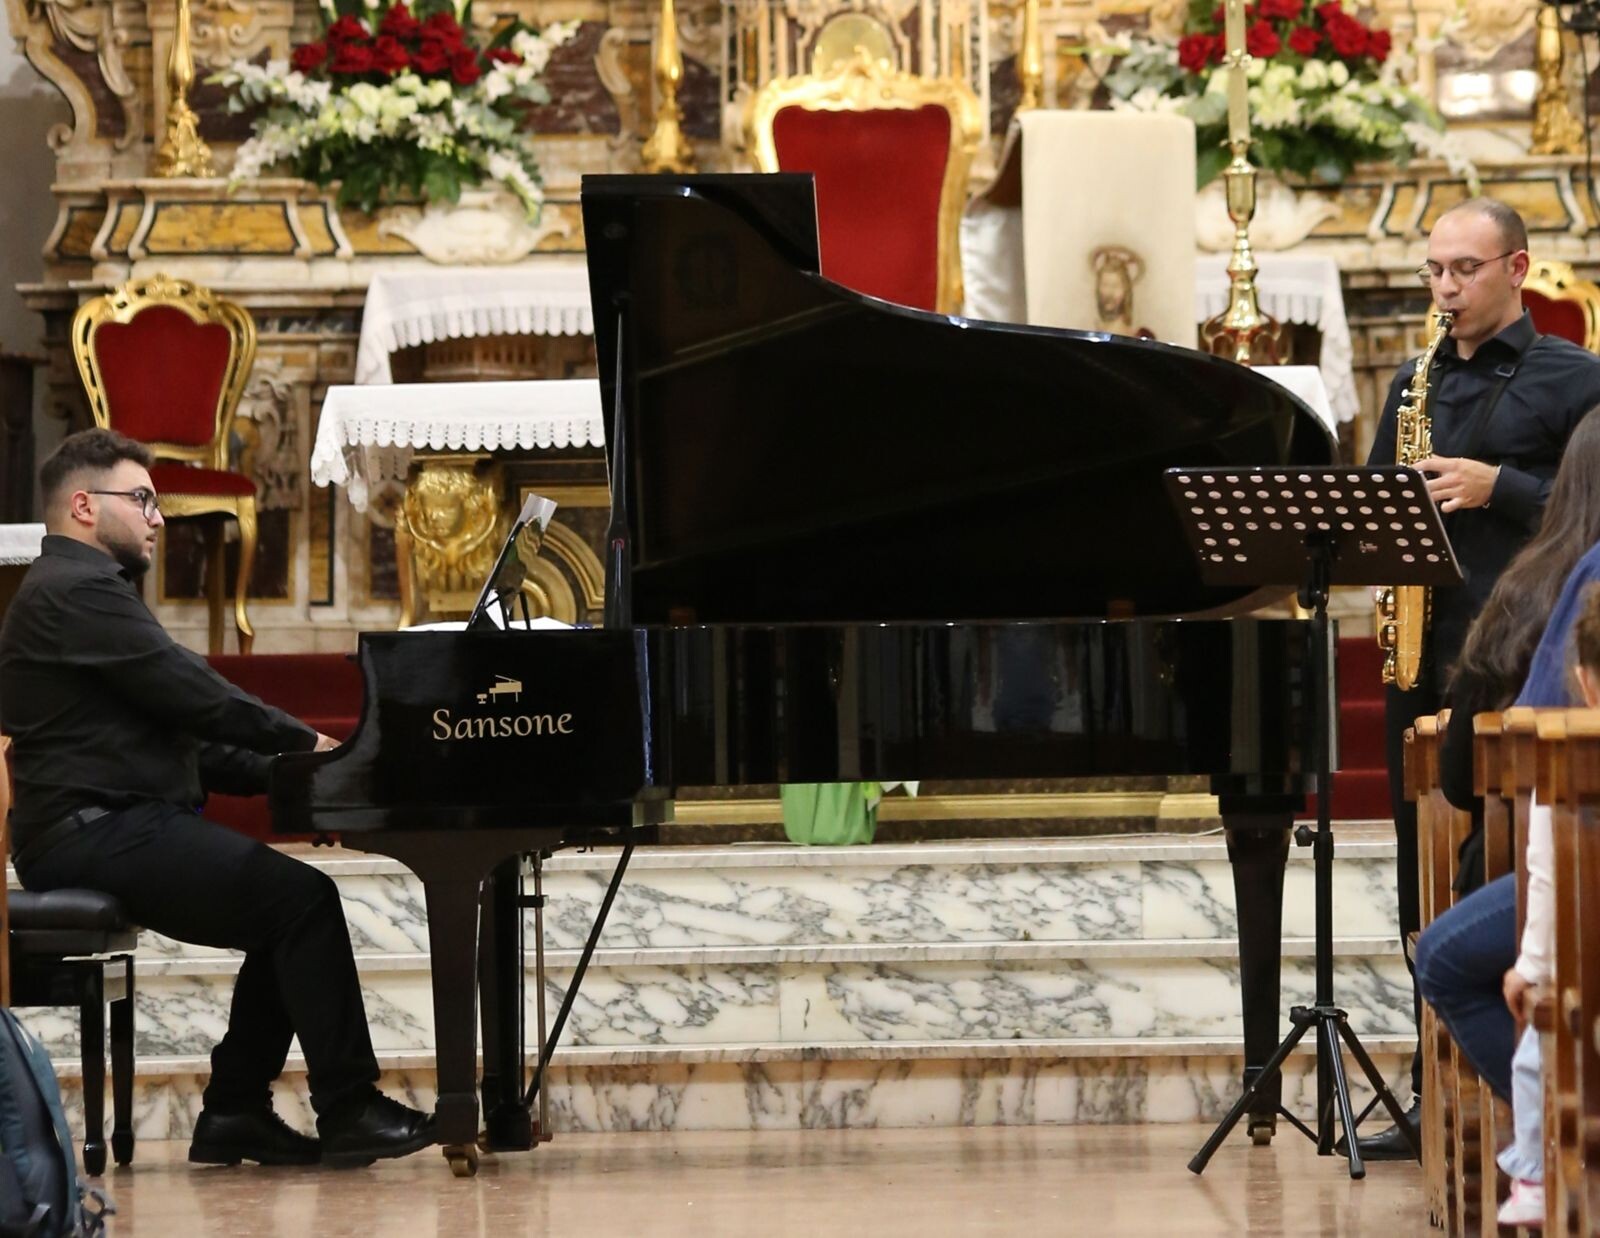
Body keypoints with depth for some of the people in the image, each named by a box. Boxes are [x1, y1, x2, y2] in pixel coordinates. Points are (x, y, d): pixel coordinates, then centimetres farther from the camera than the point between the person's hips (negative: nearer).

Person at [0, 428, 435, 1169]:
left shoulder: (81, 588, 24)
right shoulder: (77, 589, -11)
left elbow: (178, 736, 21)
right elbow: (192, 697, -17)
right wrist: (306, 743, -6)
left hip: (111, 826, 11)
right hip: (97, 834, -11)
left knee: (287, 917, 8)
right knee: (303, 897, -18)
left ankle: (235, 1113, 5)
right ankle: (347, 1113, -15)